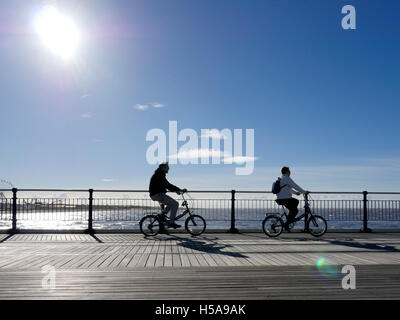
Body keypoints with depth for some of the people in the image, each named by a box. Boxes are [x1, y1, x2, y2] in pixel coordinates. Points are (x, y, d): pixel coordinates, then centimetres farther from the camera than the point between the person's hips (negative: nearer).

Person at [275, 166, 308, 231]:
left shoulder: (281, 179, 19)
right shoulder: (287, 178, -13)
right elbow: (295, 186, -15)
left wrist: (296, 192, 27)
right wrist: (304, 192, -8)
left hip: (280, 198, 10)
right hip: (284, 199, -10)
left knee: (296, 201, 23)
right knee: (295, 210, -7)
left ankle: (290, 217, 21)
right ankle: (286, 224, -5)